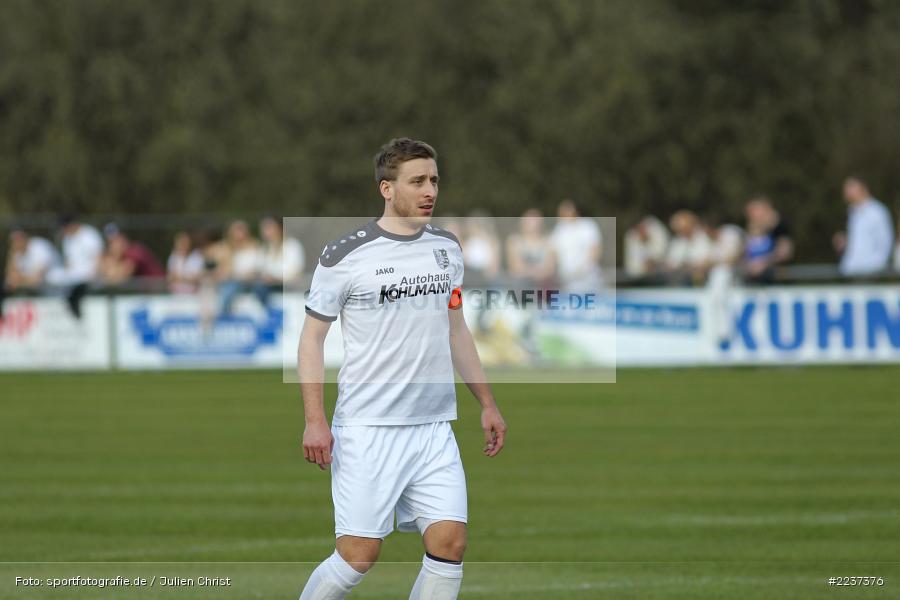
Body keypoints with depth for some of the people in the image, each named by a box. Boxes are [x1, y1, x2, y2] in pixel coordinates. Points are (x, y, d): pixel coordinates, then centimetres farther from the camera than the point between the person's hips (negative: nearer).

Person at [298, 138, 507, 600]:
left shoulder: (447, 249, 9)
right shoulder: (344, 256, -8)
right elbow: (312, 337, -3)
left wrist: (487, 403, 17)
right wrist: (314, 420, -11)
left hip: (434, 430, 5)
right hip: (366, 431, -5)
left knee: (450, 543, -7)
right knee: (359, 555, -7)